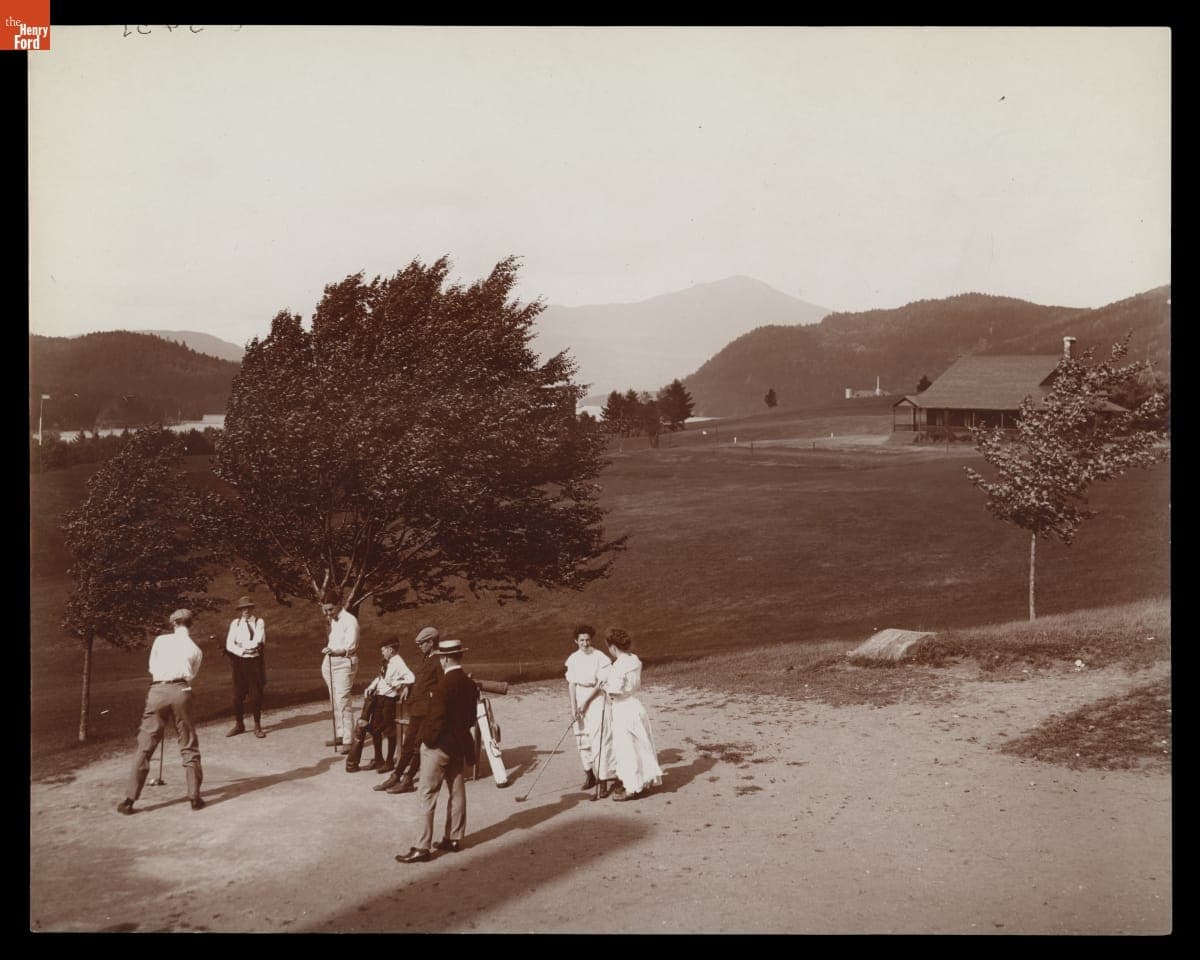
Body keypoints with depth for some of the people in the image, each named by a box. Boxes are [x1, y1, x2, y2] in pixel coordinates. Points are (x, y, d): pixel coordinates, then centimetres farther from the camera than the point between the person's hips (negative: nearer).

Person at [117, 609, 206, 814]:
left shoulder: (161, 640, 12)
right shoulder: (195, 649, 15)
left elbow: (151, 667, 17)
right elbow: (191, 676, 12)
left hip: (157, 691, 0)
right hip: (180, 691, 0)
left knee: (145, 747, 4)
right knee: (189, 746, 8)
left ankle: (130, 799, 3)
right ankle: (194, 797, 6)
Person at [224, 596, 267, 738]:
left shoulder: (259, 622, 1)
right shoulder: (235, 623, 8)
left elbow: (258, 642, -11)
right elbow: (229, 645, 0)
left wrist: (241, 644, -7)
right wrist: (242, 651, -13)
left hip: (254, 662, -2)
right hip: (239, 662, 2)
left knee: (256, 695, 1)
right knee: (238, 695, 6)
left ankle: (257, 726, 10)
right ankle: (239, 725, 19)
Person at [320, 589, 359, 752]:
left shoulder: (350, 621, -13)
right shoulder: (332, 620, 13)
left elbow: (350, 647, -19)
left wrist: (333, 651, -36)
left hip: (344, 664, -8)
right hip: (331, 662, 8)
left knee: (342, 701, -11)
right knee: (335, 702, 10)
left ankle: (347, 740, -8)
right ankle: (339, 735, 17)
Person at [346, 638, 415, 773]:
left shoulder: (398, 663, -15)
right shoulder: (387, 663, 12)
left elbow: (410, 678, -26)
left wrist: (397, 683, -28)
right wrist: (370, 687, 8)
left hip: (388, 700, -9)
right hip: (378, 698, 9)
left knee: (389, 731, 3)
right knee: (375, 729, 14)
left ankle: (389, 762, 15)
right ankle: (378, 759, 28)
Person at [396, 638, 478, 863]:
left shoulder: (445, 684, -21)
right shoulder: (470, 684, 3)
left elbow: (437, 718, -21)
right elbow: (471, 717, 9)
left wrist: (428, 739, -8)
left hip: (439, 746, -8)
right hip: (460, 745, 8)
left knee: (428, 796, -2)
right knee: (457, 792, 14)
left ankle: (422, 847, 0)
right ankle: (454, 838, 23)